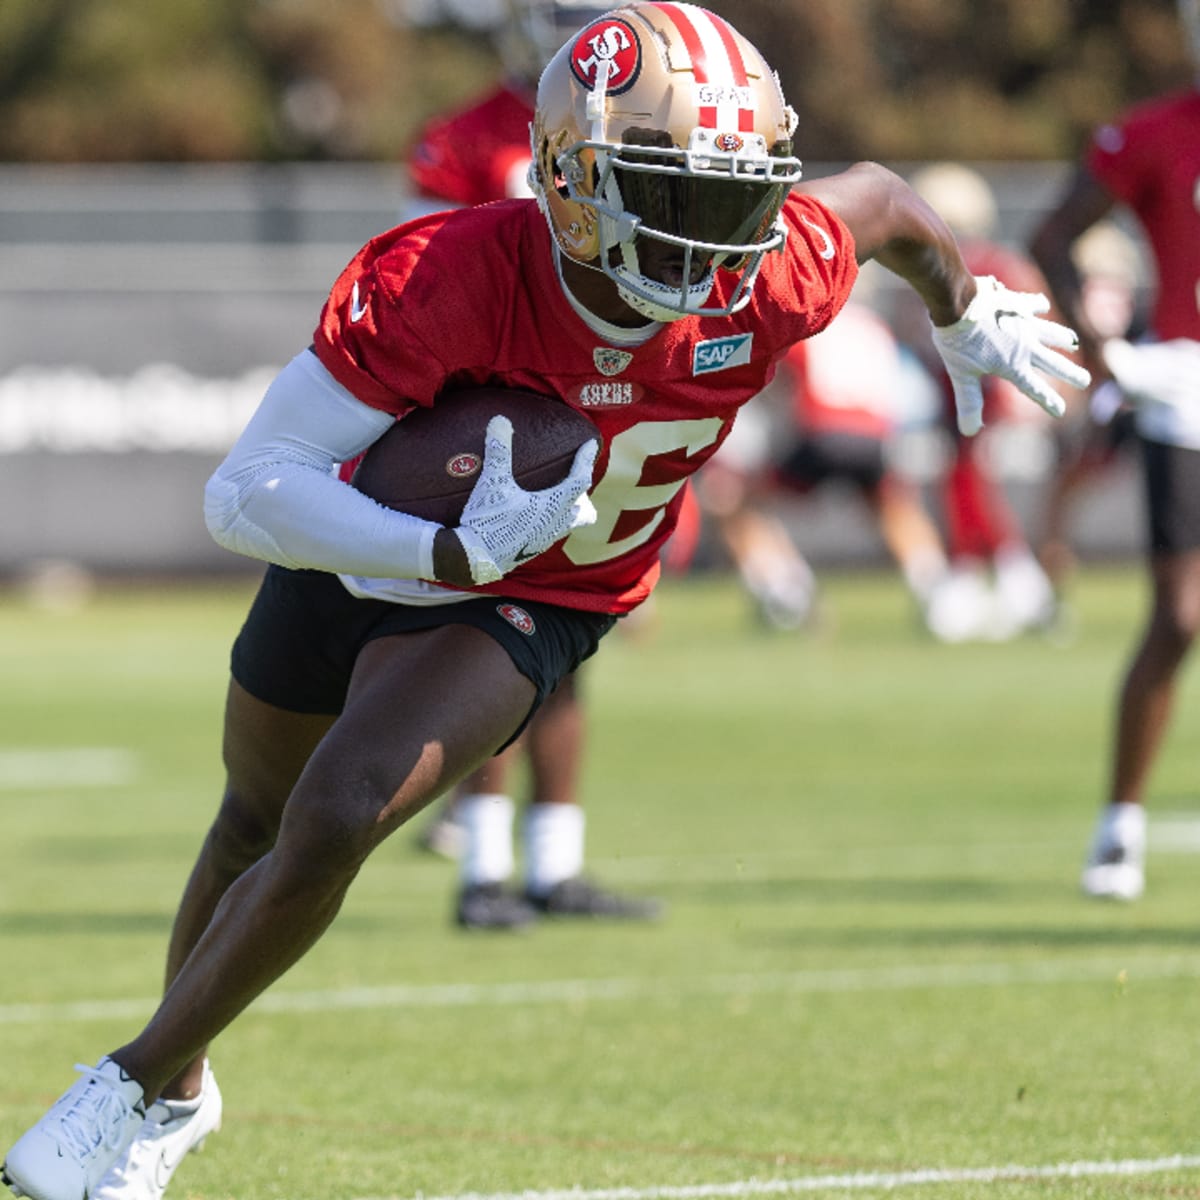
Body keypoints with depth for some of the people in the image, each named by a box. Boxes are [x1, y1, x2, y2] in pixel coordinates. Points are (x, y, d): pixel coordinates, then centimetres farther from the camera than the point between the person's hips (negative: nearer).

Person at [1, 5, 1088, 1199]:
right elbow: (243, 492, -40)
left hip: (532, 607, 0)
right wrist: (451, 549, -51)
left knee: (334, 822, -22)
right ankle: (184, 1088, 50)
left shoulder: (766, 284, -30)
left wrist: (968, 316, 16)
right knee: (258, 825, 22)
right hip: (363, 551, 0)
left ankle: (141, 1085, -1)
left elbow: (877, 198, -4)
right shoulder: (439, 283, -39)